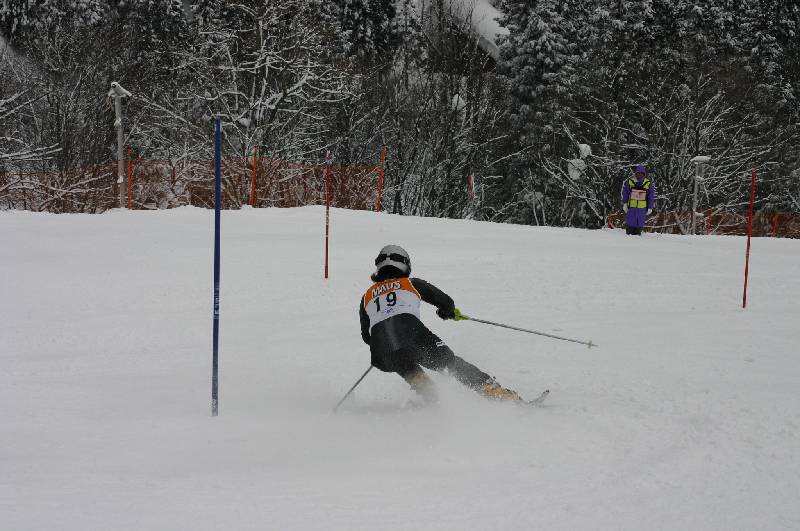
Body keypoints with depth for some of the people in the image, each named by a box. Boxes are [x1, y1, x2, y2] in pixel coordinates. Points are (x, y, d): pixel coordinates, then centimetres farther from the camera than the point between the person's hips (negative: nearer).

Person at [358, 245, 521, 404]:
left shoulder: (366, 296, 28)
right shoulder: (412, 283, 23)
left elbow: (366, 336, 34)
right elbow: (447, 302, 25)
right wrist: (450, 312, 48)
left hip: (381, 349, 2)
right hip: (411, 330, -1)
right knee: (451, 363, 6)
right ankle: (493, 389, -6)